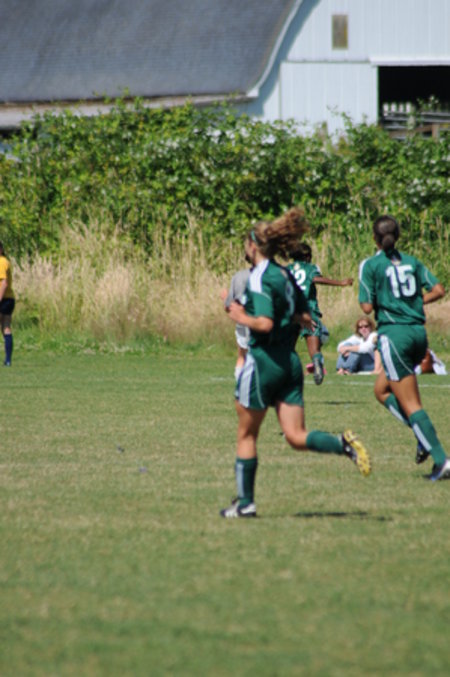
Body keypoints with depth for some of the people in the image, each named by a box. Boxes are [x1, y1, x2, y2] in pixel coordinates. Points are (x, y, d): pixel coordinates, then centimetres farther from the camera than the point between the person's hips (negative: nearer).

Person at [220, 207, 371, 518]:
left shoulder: (260, 277, -14)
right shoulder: (286, 275, 11)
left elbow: (264, 323, -23)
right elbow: (305, 316, 17)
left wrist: (240, 316, -8)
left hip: (263, 362, -7)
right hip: (290, 361, 7)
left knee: (246, 435, 8)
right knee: (296, 437, 2)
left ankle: (245, 501, 12)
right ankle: (344, 444, -23)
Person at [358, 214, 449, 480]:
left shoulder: (371, 265, -5)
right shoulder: (412, 262, 10)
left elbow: (367, 307, -8)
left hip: (394, 334, -6)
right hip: (419, 332, 6)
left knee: (410, 404, -4)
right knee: (382, 390, 23)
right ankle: (425, 435, 7)